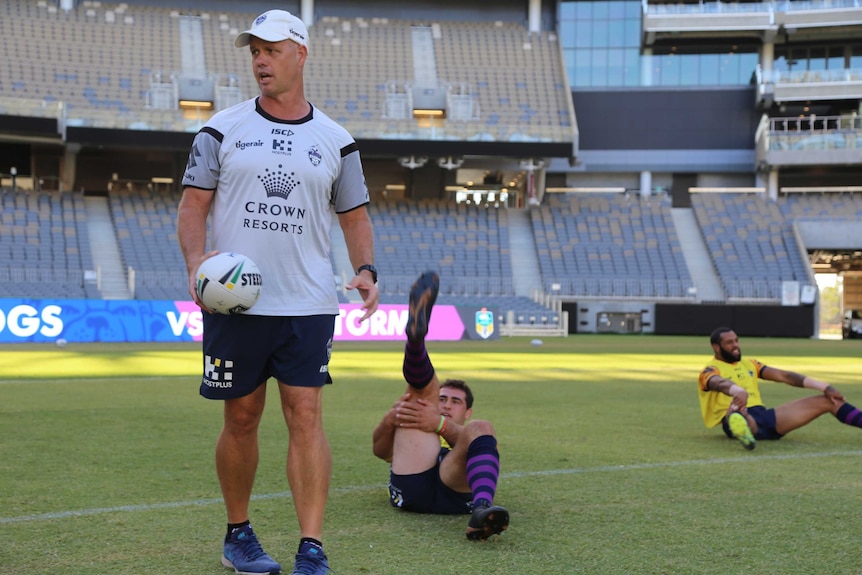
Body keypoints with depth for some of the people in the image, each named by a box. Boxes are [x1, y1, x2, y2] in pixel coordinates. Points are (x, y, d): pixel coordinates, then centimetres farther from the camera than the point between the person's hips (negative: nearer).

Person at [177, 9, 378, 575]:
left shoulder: (335, 141, 8)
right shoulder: (223, 129, 5)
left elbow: (355, 215, 14)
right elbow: (194, 204, 4)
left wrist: (366, 269, -4)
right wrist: (197, 259, -15)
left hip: (308, 304, 0)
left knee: (306, 416, -6)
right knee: (241, 418, 7)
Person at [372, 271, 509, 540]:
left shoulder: (461, 437, 40)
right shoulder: (412, 445, 44)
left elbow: (476, 438, 10)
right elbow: (379, 449, 18)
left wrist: (441, 424, -11)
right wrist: (389, 419, -5)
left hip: (456, 490, 0)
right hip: (410, 487, 1)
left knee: (480, 428, -27)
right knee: (424, 386, 1)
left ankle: (482, 508, -54)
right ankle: (416, 333, -33)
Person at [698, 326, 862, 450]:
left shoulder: (748, 363, 24)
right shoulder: (710, 371, 2)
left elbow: (784, 376, 18)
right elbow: (720, 383, -24)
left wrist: (824, 387, 9)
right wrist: (739, 392, -49)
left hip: (763, 417, 7)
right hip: (739, 419, -7)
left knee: (827, 400, 2)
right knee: (738, 409, -46)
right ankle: (743, 433, -81)